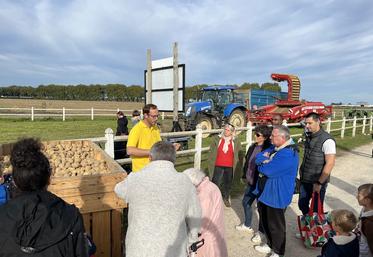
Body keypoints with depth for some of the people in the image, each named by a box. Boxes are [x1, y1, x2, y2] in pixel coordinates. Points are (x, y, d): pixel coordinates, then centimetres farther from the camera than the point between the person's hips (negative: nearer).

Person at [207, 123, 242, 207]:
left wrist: (236, 164, 5)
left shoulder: (236, 141, -1)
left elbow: (239, 154, 8)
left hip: (230, 167, 1)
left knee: (228, 184, 16)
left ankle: (226, 198, 36)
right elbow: (211, 151, 4)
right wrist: (210, 162, 3)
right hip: (218, 166, -1)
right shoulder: (217, 139, -3)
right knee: (215, 183, 1)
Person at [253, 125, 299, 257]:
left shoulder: (288, 154, -26)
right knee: (265, 221, 23)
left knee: (275, 225, 10)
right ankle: (270, 245, 44)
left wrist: (261, 166, -8)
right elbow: (258, 158, 4)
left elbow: (269, 171, -28)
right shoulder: (274, 148, 6)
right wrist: (267, 160, -16)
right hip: (264, 192, 9)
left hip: (276, 195, -9)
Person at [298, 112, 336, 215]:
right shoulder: (308, 136, 4)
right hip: (305, 180, 6)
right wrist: (302, 170, 10)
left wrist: (319, 183, -19)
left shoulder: (326, 140, -18)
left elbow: (330, 163, -20)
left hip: (317, 182, -6)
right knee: (302, 204, 17)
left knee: (316, 209, 8)